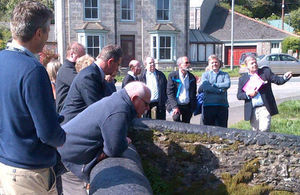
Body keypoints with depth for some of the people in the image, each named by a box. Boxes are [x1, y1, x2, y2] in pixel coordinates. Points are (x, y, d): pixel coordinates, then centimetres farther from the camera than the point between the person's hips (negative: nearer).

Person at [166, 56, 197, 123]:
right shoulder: (172, 76, -2)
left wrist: (192, 108, 5)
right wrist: (175, 107, -17)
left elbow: (193, 94, 15)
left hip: (187, 106, 4)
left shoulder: (192, 77, 10)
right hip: (175, 105, -3)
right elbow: (170, 93, -8)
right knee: (176, 117, -28)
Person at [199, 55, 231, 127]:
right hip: (208, 106, -1)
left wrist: (213, 85, -7)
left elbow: (227, 84, -7)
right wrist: (220, 90, -10)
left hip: (222, 106, 1)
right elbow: (205, 87, -8)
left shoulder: (225, 74, 14)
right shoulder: (205, 75, 10)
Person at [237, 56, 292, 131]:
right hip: (252, 110, 2)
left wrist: (285, 77, -21)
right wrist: (248, 94, -14)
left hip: (264, 108, -2)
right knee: (255, 131, 9)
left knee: (264, 129, -11)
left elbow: (278, 80, -1)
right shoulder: (242, 78, 6)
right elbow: (239, 95, 4)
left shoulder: (266, 71, 5)